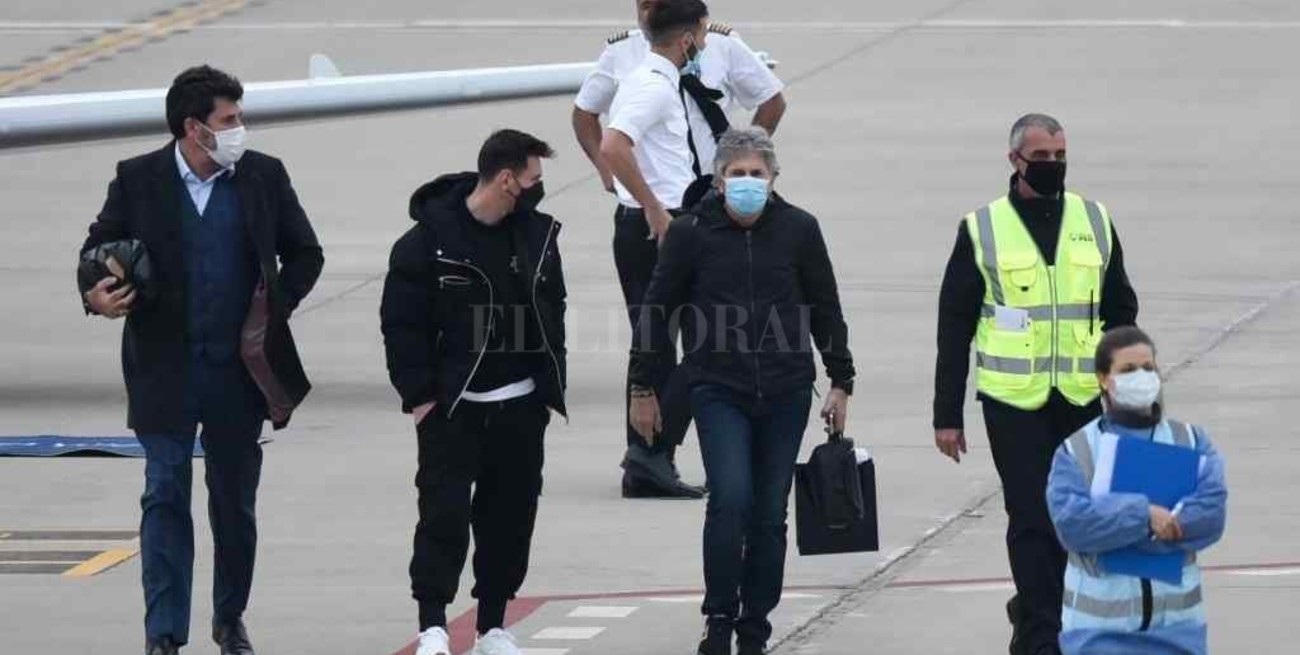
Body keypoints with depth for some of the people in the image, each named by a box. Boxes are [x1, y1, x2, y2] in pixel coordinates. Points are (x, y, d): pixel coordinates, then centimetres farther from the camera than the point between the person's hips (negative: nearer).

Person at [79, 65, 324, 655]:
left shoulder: (263, 176, 2)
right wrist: (95, 295, -18)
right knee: (165, 497, -4)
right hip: (165, 369, -2)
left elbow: (305, 254, 12)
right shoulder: (138, 180, -3)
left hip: (238, 371, 2)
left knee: (236, 500, 11)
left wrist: (277, 307, -3)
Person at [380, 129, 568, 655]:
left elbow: (552, 316, 15)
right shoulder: (431, 239, -11)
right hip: (451, 408, -5)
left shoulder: (537, 236, 6)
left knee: (511, 515, 7)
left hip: (520, 407, 5)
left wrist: (550, 389, 9)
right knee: (444, 513, -9)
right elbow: (401, 322, -9)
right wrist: (418, 394, -12)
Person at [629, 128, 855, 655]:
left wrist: (840, 382, 11)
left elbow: (825, 310, 11)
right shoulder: (691, 233, -4)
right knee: (730, 500, -17)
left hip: (785, 394, 2)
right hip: (719, 393, -2)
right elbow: (658, 311, 4)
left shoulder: (798, 230, 1)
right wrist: (643, 388, 6)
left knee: (769, 516, 6)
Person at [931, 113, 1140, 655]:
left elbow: (1121, 310, 15)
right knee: (1032, 518, -7)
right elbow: (954, 327, 2)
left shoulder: (1094, 223, 8)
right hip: (1014, 400, -3)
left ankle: (1033, 609, 31)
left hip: (1083, 400, 3)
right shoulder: (983, 230, -1)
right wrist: (947, 415, -1)